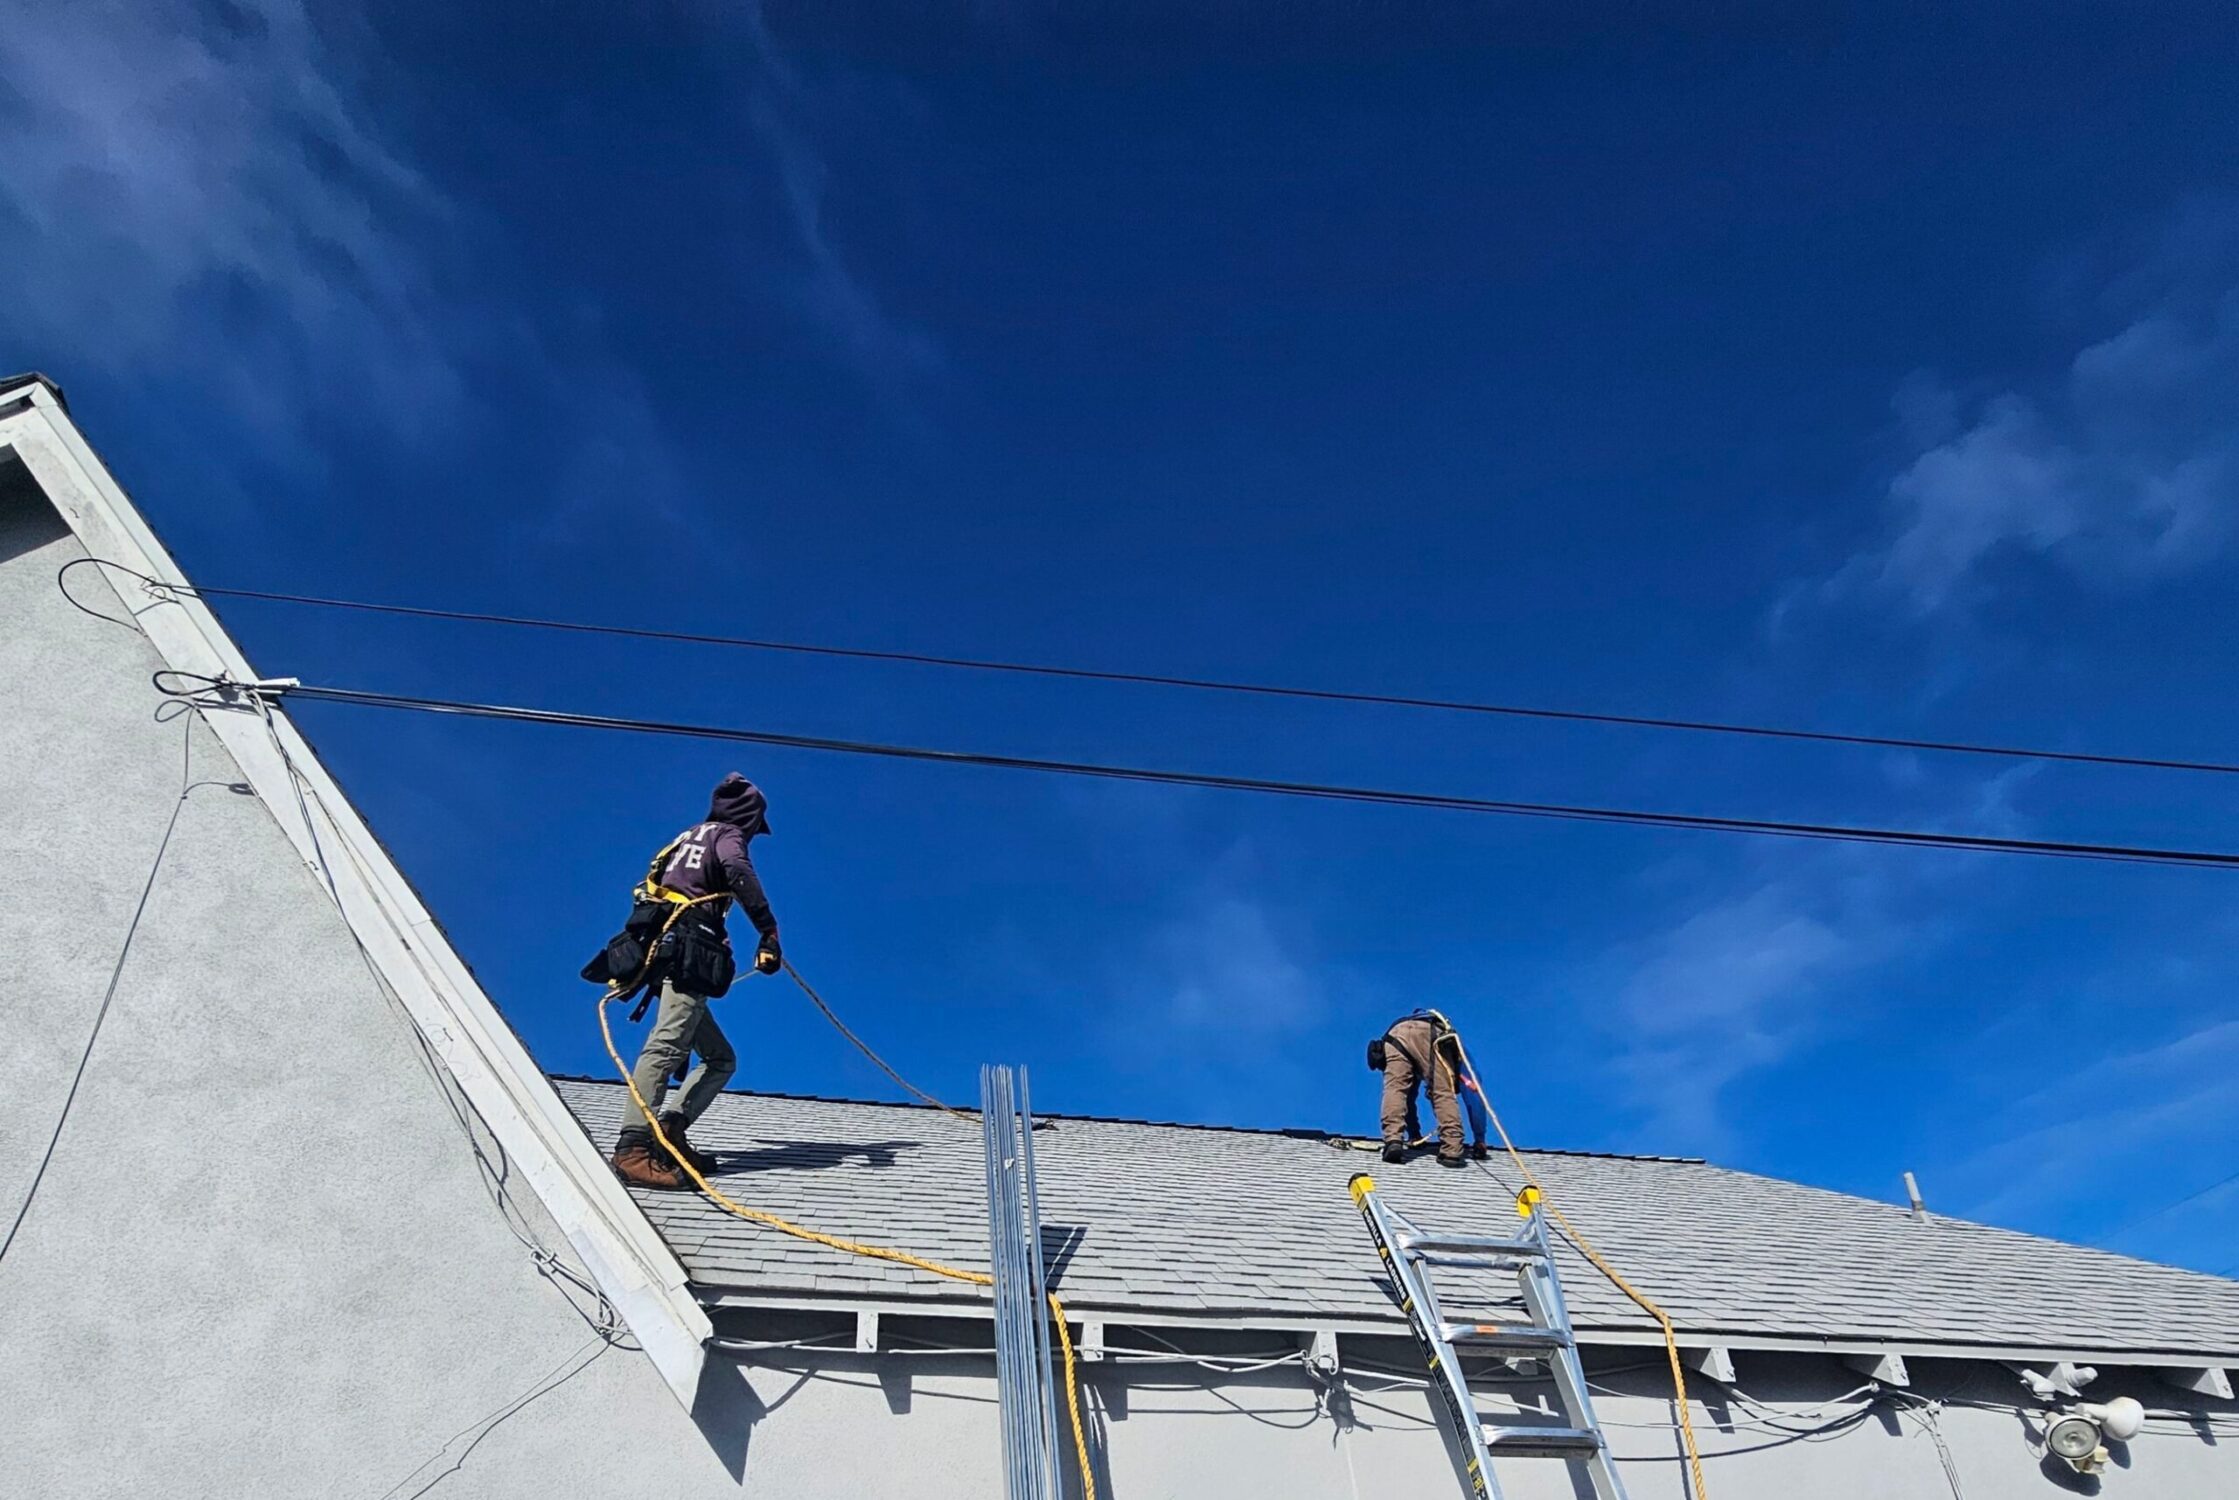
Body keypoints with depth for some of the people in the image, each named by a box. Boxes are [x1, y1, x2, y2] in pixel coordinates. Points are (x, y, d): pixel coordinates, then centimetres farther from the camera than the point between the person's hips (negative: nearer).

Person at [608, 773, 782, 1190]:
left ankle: (669, 1128, -6)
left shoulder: (688, 837, 30)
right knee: (666, 1047, -22)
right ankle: (633, 1148, -35)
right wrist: (769, 934, -22)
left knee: (720, 1058, 12)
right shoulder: (728, 835, 7)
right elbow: (738, 872, -17)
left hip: (662, 955, 9)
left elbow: (650, 886, 32)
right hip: (689, 955, -9)